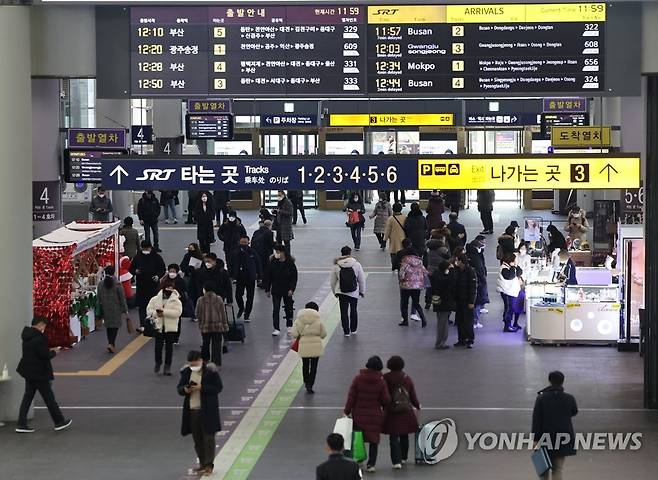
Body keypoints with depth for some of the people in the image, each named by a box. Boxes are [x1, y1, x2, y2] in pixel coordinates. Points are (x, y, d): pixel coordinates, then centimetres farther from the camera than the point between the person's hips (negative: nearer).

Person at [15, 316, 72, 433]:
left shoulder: (27, 336, 7)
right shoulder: (38, 338, -22)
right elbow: (45, 355, -23)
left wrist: (49, 351, 9)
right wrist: (53, 352, -4)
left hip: (29, 371, 9)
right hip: (39, 373, -9)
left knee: (27, 397, 11)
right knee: (49, 397, 4)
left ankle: (21, 424, 9)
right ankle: (59, 422, 16)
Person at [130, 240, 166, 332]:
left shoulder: (157, 257, -1)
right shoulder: (137, 257, 5)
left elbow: (162, 269, 4)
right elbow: (131, 269, 12)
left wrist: (158, 276, -15)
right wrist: (135, 271, -10)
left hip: (153, 285, -2)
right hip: (141, 286, 2)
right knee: (142, 307, 0)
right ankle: (142, 325, 1)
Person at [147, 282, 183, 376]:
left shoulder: (176, 300, -3)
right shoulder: (155, 299, 5)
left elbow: (177, 312, -16)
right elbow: (149, 310, 4)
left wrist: (164, 312, -21)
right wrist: (156, 313, -17)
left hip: (170, 327, -1)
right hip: (159, 326, 1)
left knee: (169, 347, 2)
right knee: (158, 346, 2)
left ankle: (167, 366, 11)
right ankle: (158, 363, 24)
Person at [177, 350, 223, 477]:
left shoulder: (211, 371, -10)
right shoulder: (186, 372, 5)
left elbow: (219, 387, -12)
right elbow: (179, 388, 10)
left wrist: (202, 388, -21)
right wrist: (185, 390, -13)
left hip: (207, 411, -5)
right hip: (192, 411, 5)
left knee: (208, 438, -1)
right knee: (197, 439, 12)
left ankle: (209, 465, 5)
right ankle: (202, 463, 23)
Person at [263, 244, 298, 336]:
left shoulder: (290, 263, -7)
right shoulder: (272, 263, -5)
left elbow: (294, 277, -4)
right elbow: (268, 277, 0)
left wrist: (291, 289, -12)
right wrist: (267, 289, -1)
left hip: (287, 290, 0)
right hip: (276, 290, 0)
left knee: (288, 308, 14)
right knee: (275, 309, -7)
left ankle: (289, 325, 31)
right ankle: (276, 329, -6)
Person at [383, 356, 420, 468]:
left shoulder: (385, 378, -9)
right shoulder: (407, 378, 0)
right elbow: (413, 397, 4)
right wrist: (418, 406, 23)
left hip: (391, 412, -3)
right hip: (406, 412, 3)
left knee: (394, 437, -1)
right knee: (404, 436, 19)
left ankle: (396, 461, -11)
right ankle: (403, 457, 33)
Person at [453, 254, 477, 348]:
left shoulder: (471, 272, -12)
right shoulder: (457, 271, 7)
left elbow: (473, 288, -12)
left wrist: (471, 302, -15)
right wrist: (454, 300, 10)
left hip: (467, 301, -7)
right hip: (458, 301, 7)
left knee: (468, 321, -3)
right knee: (459, 321, 9)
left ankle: (470, 340, 5)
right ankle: (461, 339, 17)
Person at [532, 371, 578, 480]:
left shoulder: (541, 398, -8)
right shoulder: (569, 398, -5)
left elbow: (536, 419, -9)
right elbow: (574, 412, 16)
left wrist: (536, 438, -6)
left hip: (546, 437, -1)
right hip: (562, 438, 1)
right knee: (558, 468, 3)